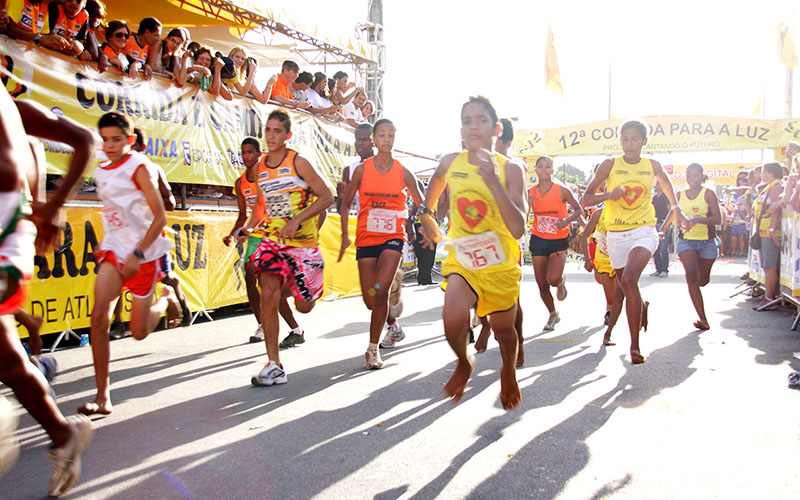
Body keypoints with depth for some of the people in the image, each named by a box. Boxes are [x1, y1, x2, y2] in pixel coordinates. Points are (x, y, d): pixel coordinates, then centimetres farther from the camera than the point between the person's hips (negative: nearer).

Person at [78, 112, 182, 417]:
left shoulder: (139, 167, -12)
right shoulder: (101, 172, 7)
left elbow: (160, 217, -16)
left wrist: (137, 254, -21)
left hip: (144, 253, -5)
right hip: (114, 250, 5)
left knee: (139, 332, 3)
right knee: (99, 318, -13)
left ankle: (166, 298, 36)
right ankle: (102, 397, -5)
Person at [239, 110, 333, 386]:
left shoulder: (298, 162, -7)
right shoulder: (260, 167, 8)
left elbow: (327, 197, -10)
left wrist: (297, 219, -21)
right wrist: (248, 227, 6)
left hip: (303, 241, -3)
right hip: (273, 239, 3)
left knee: (303, 307, 4)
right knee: (268, 296, -16)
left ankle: (293, 285, 43)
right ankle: (274, 366, -7)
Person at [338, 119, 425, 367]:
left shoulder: (403, 172, 2)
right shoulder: (362, 169, 2)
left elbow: (421, 204, 9)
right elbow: (346, 204, 8)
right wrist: (344, 236, 2)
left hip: (393, 238, -1)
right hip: (366, 239, 1)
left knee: (380, 291, -19)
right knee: (370, 300, 5)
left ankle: (372, 349, -5)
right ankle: (393, 326, 40)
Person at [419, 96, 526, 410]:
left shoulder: (510, 170, -14)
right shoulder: (450, 162, -4)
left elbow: (518, 229, -27)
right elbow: (436, 183, 23)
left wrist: (492, 180, -34)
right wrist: (426, 214, 26)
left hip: (501, 265, -1)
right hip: (461, 259, 1)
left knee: (503, 330, 14)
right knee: (453, 321, -24)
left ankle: (509, 372, 50)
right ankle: (463, 364, 11)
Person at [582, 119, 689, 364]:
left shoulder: (652, 166, 3)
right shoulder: (610, 165, -2)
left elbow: (666, 183, 27)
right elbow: (585, 200, -2)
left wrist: (677, 211, 24)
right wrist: (608, 195, -19)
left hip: (644, 231, -1)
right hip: (616, 234, 2)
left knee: (629, 279, -26)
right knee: (628, 289, 11)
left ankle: (634, 344, -18)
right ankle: (642, 307, 49)